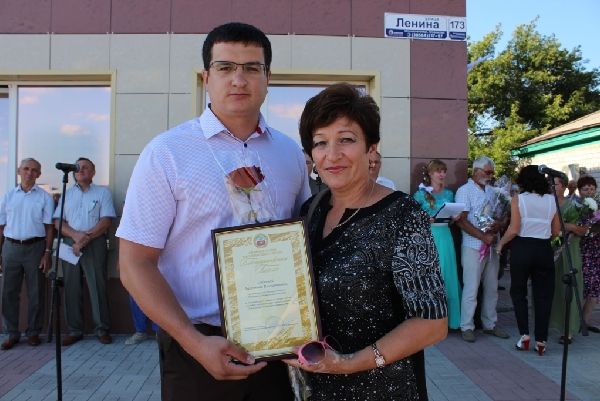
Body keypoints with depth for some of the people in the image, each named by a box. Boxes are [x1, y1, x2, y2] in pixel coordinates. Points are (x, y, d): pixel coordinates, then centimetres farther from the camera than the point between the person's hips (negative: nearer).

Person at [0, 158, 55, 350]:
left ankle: (33, 332, 15)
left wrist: (47, 252, -8)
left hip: (35, 247, -2)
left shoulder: (44, 197, 2)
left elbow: (49, 227, 0)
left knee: (36, 292, 4)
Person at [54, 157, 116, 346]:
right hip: (70, 244, 4)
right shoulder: (67, 194, 16)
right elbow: (58, 222, 7)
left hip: (95, 244, -3)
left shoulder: (102, 192, 7)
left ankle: (102, 329, 3)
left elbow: (106, 220, -3)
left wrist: (87, 237, -14)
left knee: (98, 286, -4)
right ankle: (74, 330, 12)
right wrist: (75, 235, -11)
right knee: (71, 287, 4)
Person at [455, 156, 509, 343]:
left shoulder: (492, 191, 15)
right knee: (471, 287, -4)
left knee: (492, 287, 11)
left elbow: (503, 217, 15)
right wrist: (483, 237, -17)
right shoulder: (465, 191, -3)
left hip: (492, 245, 6)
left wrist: (498, 225, -9)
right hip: (473, 246, -6)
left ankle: (490, 324, 22)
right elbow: (461, 220, -11)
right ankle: (467, 326, 5)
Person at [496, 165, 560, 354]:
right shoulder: (551, 200, 3)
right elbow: (556, 231, 8)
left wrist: (500, 244, 2)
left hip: (522, 248, -2)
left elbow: (514, 229, -13)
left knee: (518, 291, 14)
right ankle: (541, 340, 11)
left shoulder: (518, 199, -7)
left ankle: (524, 335, 8)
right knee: (543, 294, 9)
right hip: (544, 249, 3)